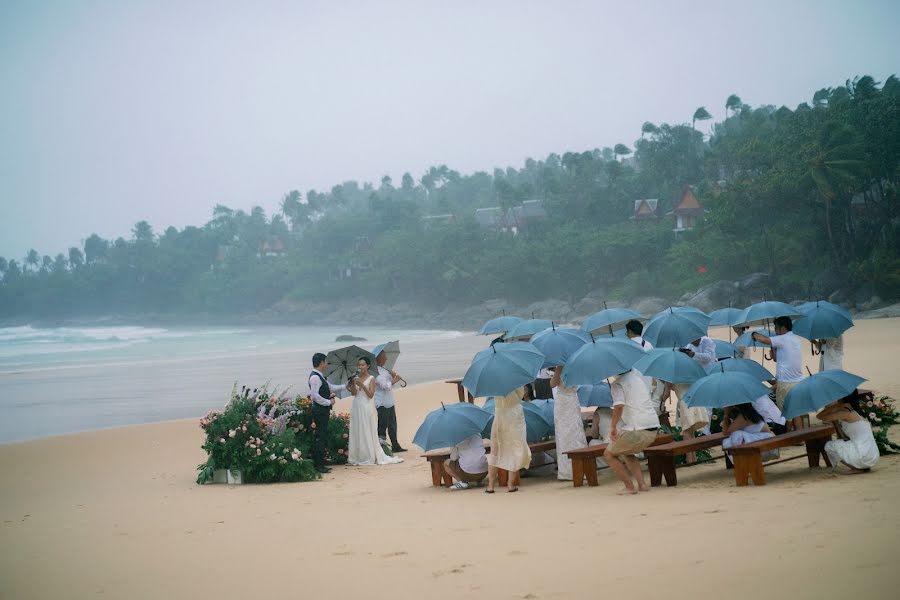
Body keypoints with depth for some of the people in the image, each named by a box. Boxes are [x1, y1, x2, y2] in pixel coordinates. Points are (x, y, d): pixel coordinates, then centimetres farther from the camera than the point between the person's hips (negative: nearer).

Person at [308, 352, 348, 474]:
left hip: (323, 410, 10)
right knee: (320, 438, -7)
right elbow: (315, 395, -24)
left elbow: (330, 387, 29)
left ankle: (319, 464, 16)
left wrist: (345, 386, 31)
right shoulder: (315, 377, -17)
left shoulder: (320, 376, 15)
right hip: (320, 410, -10)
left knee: (320, 437, 12)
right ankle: (319, 465, -5)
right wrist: (329, 402, -16)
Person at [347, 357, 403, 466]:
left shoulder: (371, 379, -4)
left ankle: (370, 457, 1)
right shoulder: (356, 378, 8)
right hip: (357, 407, 5)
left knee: (368, 432, -3)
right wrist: (352, 385, -17)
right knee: (357, 432, 4)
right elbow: (354, 393, 0)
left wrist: (362, 385, -21)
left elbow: (371, 395, -11)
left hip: (367, 407, -5)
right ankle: (358, 456, 8)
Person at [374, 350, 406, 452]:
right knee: (383, 425, -4)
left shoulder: (384, 370, 14)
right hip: (382, 404, -10)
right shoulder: (376, 372, -18)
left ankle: (395, 446, 24)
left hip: (389, 402, 10)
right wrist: (395, 380, -12)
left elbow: (390, 385, 22)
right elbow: (385, 386, -24)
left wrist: (393, 376, 4)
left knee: (392, 425, 16)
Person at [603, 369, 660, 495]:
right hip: (653, 429, 8)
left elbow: (619, 405, -23)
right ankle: (642, 484, 15)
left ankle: (629, 487, 3)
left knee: (608, 454, 11)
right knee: (626, 453, 30)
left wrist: (613, 426, -14)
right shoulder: (638, 375, 14)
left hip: (637, 430, -7)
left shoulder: (618, 383, -8)